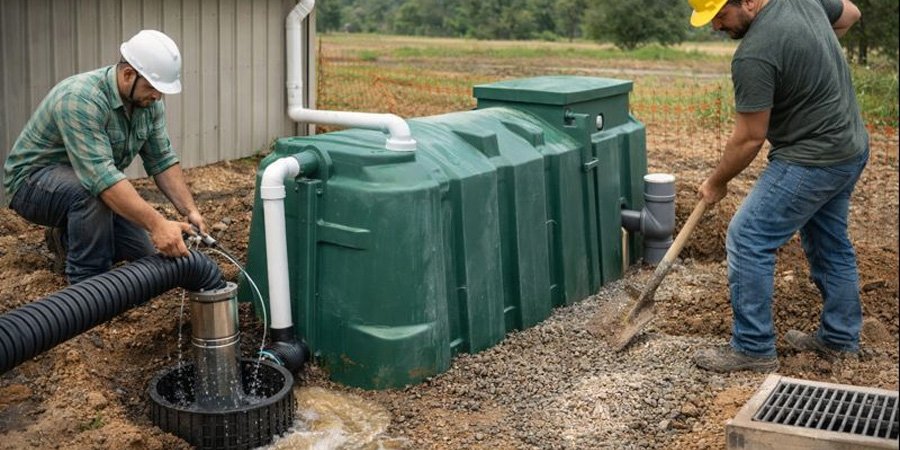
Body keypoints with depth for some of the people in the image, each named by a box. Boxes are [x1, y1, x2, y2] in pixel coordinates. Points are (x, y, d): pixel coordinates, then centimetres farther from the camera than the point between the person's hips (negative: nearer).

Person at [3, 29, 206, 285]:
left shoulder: (149, 101, -10)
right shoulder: (80, 99, -35)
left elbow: (162, 161, -5)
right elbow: (100, 177, -43)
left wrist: (189, 210, -19)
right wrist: (157, 224, -50)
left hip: (91, 186, 8)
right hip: (33, 180, -7)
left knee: (144, 253, 0)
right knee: (91, 191, -38)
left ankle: (66, 240, 22)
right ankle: (88, 282, -21)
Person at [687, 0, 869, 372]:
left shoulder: (754, 55, -25)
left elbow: (749, 139, -18)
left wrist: (716, 183, -3)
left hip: (812, 160, -10)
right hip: (851, 147, 10)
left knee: (747, 240, -5)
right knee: (830, 243, 20)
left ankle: (753, 349, 2)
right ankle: (840, 338, 32)